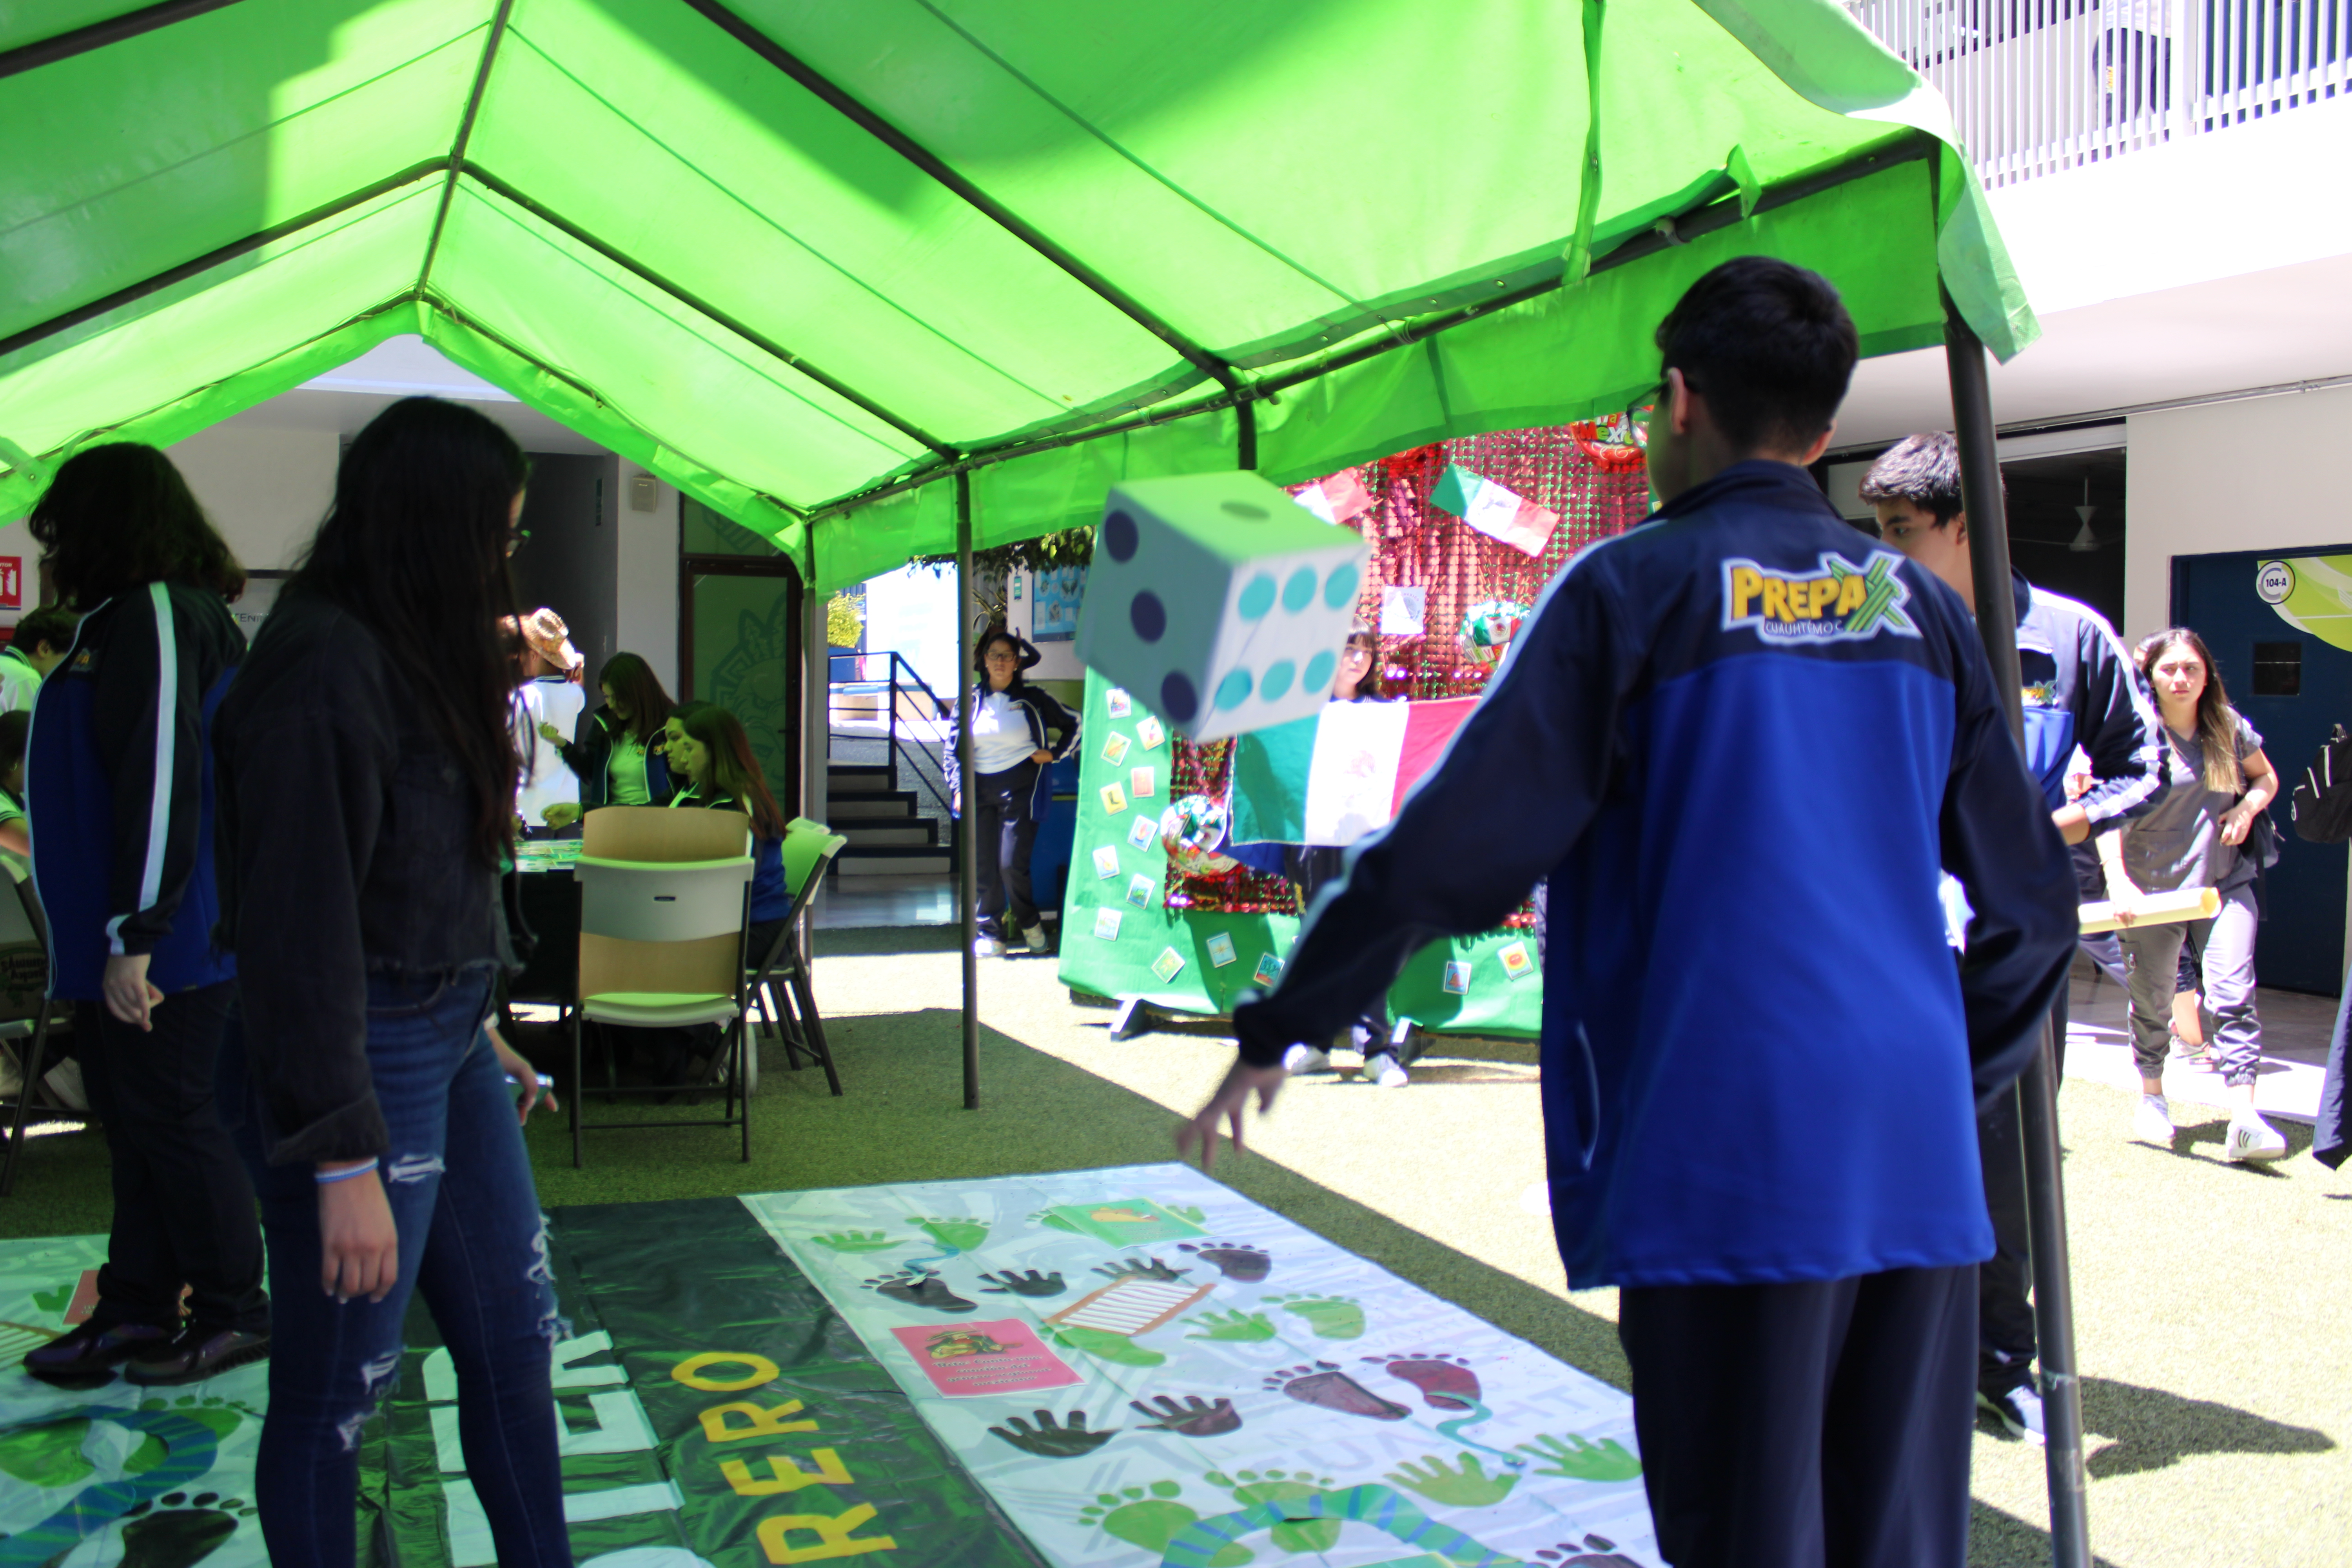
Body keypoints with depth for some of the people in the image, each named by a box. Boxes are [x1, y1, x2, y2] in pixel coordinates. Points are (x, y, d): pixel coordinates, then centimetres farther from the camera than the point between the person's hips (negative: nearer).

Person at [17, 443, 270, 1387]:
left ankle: (235, 1313, 12)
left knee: (173, 1121, 0)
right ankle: (136, 1309, 26)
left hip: (167, 943, -10)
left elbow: (162, 781, -23)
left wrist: (136, 936, -24)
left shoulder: (155, 617, -16)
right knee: (133, 1123, 15)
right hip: (119, 935, 10)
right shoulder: (127, 619, 16)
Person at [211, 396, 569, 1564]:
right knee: (337, 1392, 7)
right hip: (357, 1064, -9)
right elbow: (301, 922, -22)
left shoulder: (410, 653, 9)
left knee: (514, 1342, 17)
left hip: (450, 1046, 9)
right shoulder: (324, 665, -19)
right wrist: (346, 1160, -21)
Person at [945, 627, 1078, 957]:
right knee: (984, 866, 1)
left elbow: (1075, 724, 14)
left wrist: (1054, 754, 5)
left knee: (1012, 864, -10)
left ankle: (1030, 923, 13)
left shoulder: (1032, 699, 4)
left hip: (1019, 787, -3)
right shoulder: (970, 701, 9)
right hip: (980, 788, 3)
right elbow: (951, 748, 12)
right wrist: (958, 788, 1)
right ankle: (990, 932, 11)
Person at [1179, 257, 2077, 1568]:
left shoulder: (1635, 588, -3)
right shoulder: (1924, 610, 12)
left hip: (1724, 1165, -5)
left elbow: (1450, 853, -9)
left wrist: (1277, 1033, 0)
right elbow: (2034, 900, 15)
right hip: (1918, 1170, 5)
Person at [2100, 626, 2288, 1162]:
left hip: (2225, 882, 2)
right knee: (2152, 1000, 10)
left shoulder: (2228, 727, 5)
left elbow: (2266, 777, 22)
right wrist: (2118, 882, -30)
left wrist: (2248, 806, -2)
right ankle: (2152, 1097, 31)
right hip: (2154, 887, -2)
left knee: (2233, 992, -12)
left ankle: (2244, 1118, -15)